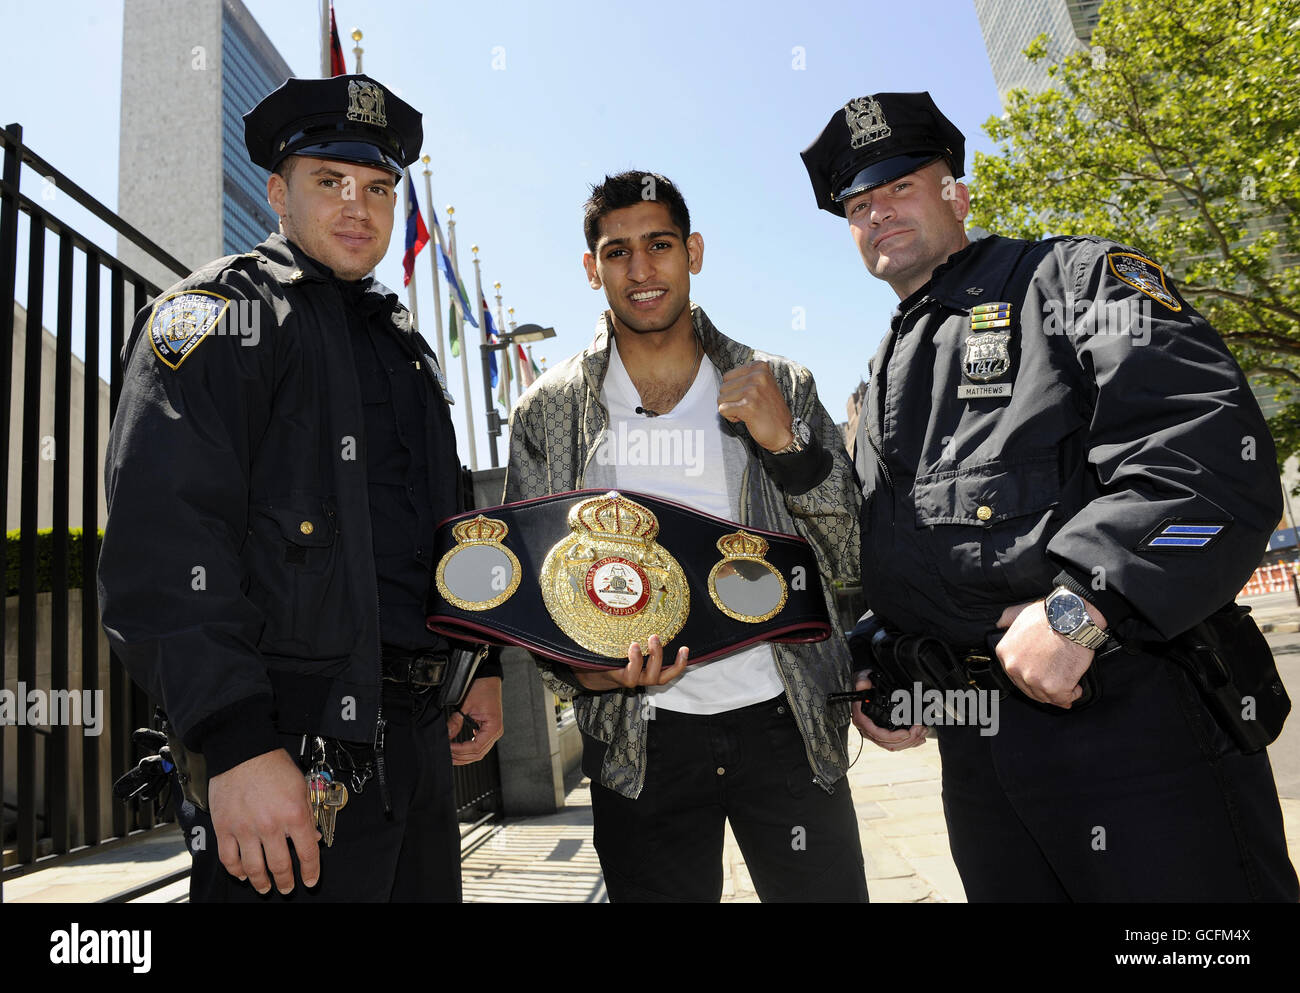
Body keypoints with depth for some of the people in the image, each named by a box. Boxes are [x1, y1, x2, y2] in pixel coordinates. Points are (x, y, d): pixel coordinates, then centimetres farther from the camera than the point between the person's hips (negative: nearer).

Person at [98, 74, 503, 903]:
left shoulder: (404, 341, 19)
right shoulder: (220, 314, -5)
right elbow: (164, 541, -18)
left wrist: (482, 664, 15)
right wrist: (237, 744, -25)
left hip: (421, 736, 8)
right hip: (291, 748, -7)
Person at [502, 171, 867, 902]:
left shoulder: (782, 389, 2)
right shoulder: (549, 412, 3)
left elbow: (852, 563, -1)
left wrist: (786, 443, -15)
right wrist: (581, 670, -14)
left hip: (785, 720, 1)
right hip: (638, 738, 0)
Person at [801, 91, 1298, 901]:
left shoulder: (1071, 277, 1)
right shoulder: (883, 386, 22)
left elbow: (1211, 439, -15)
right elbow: (876, 564, 25)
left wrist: (1077, 607, -23)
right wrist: (876, 674, 9)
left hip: (1130, 720, -6)